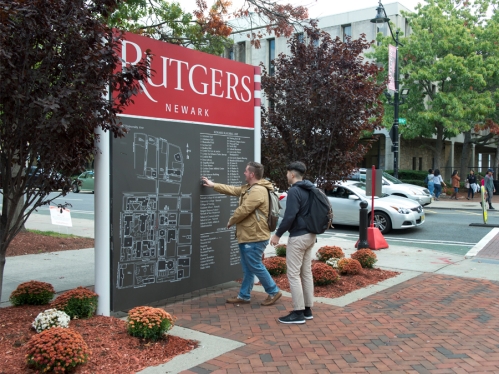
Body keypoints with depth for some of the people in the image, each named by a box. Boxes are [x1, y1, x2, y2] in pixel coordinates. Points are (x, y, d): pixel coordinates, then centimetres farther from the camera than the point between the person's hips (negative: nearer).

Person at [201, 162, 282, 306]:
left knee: (255, 266, -2)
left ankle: (274, 292, 11)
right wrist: (213, 185, 28)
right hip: (247, 235, 11)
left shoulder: (258, 190, -21)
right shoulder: (248, 188, 14)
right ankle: (244, 296, 23)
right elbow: (232, 190, 26)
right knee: (247, 268, 15)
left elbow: (243, 210, -22)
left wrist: (230, 222, -5)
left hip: (255, 237, -11)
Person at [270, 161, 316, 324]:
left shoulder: (294, 191, -16)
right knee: (307, 272, 13)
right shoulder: (311, 190, 12)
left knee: (293, 274, -3)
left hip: (298, 237, -9)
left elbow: (289, 216, -22)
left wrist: (278, 234, -13)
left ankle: (298, 312, 0)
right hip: (310, 235, 9)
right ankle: (307, 309, 19)